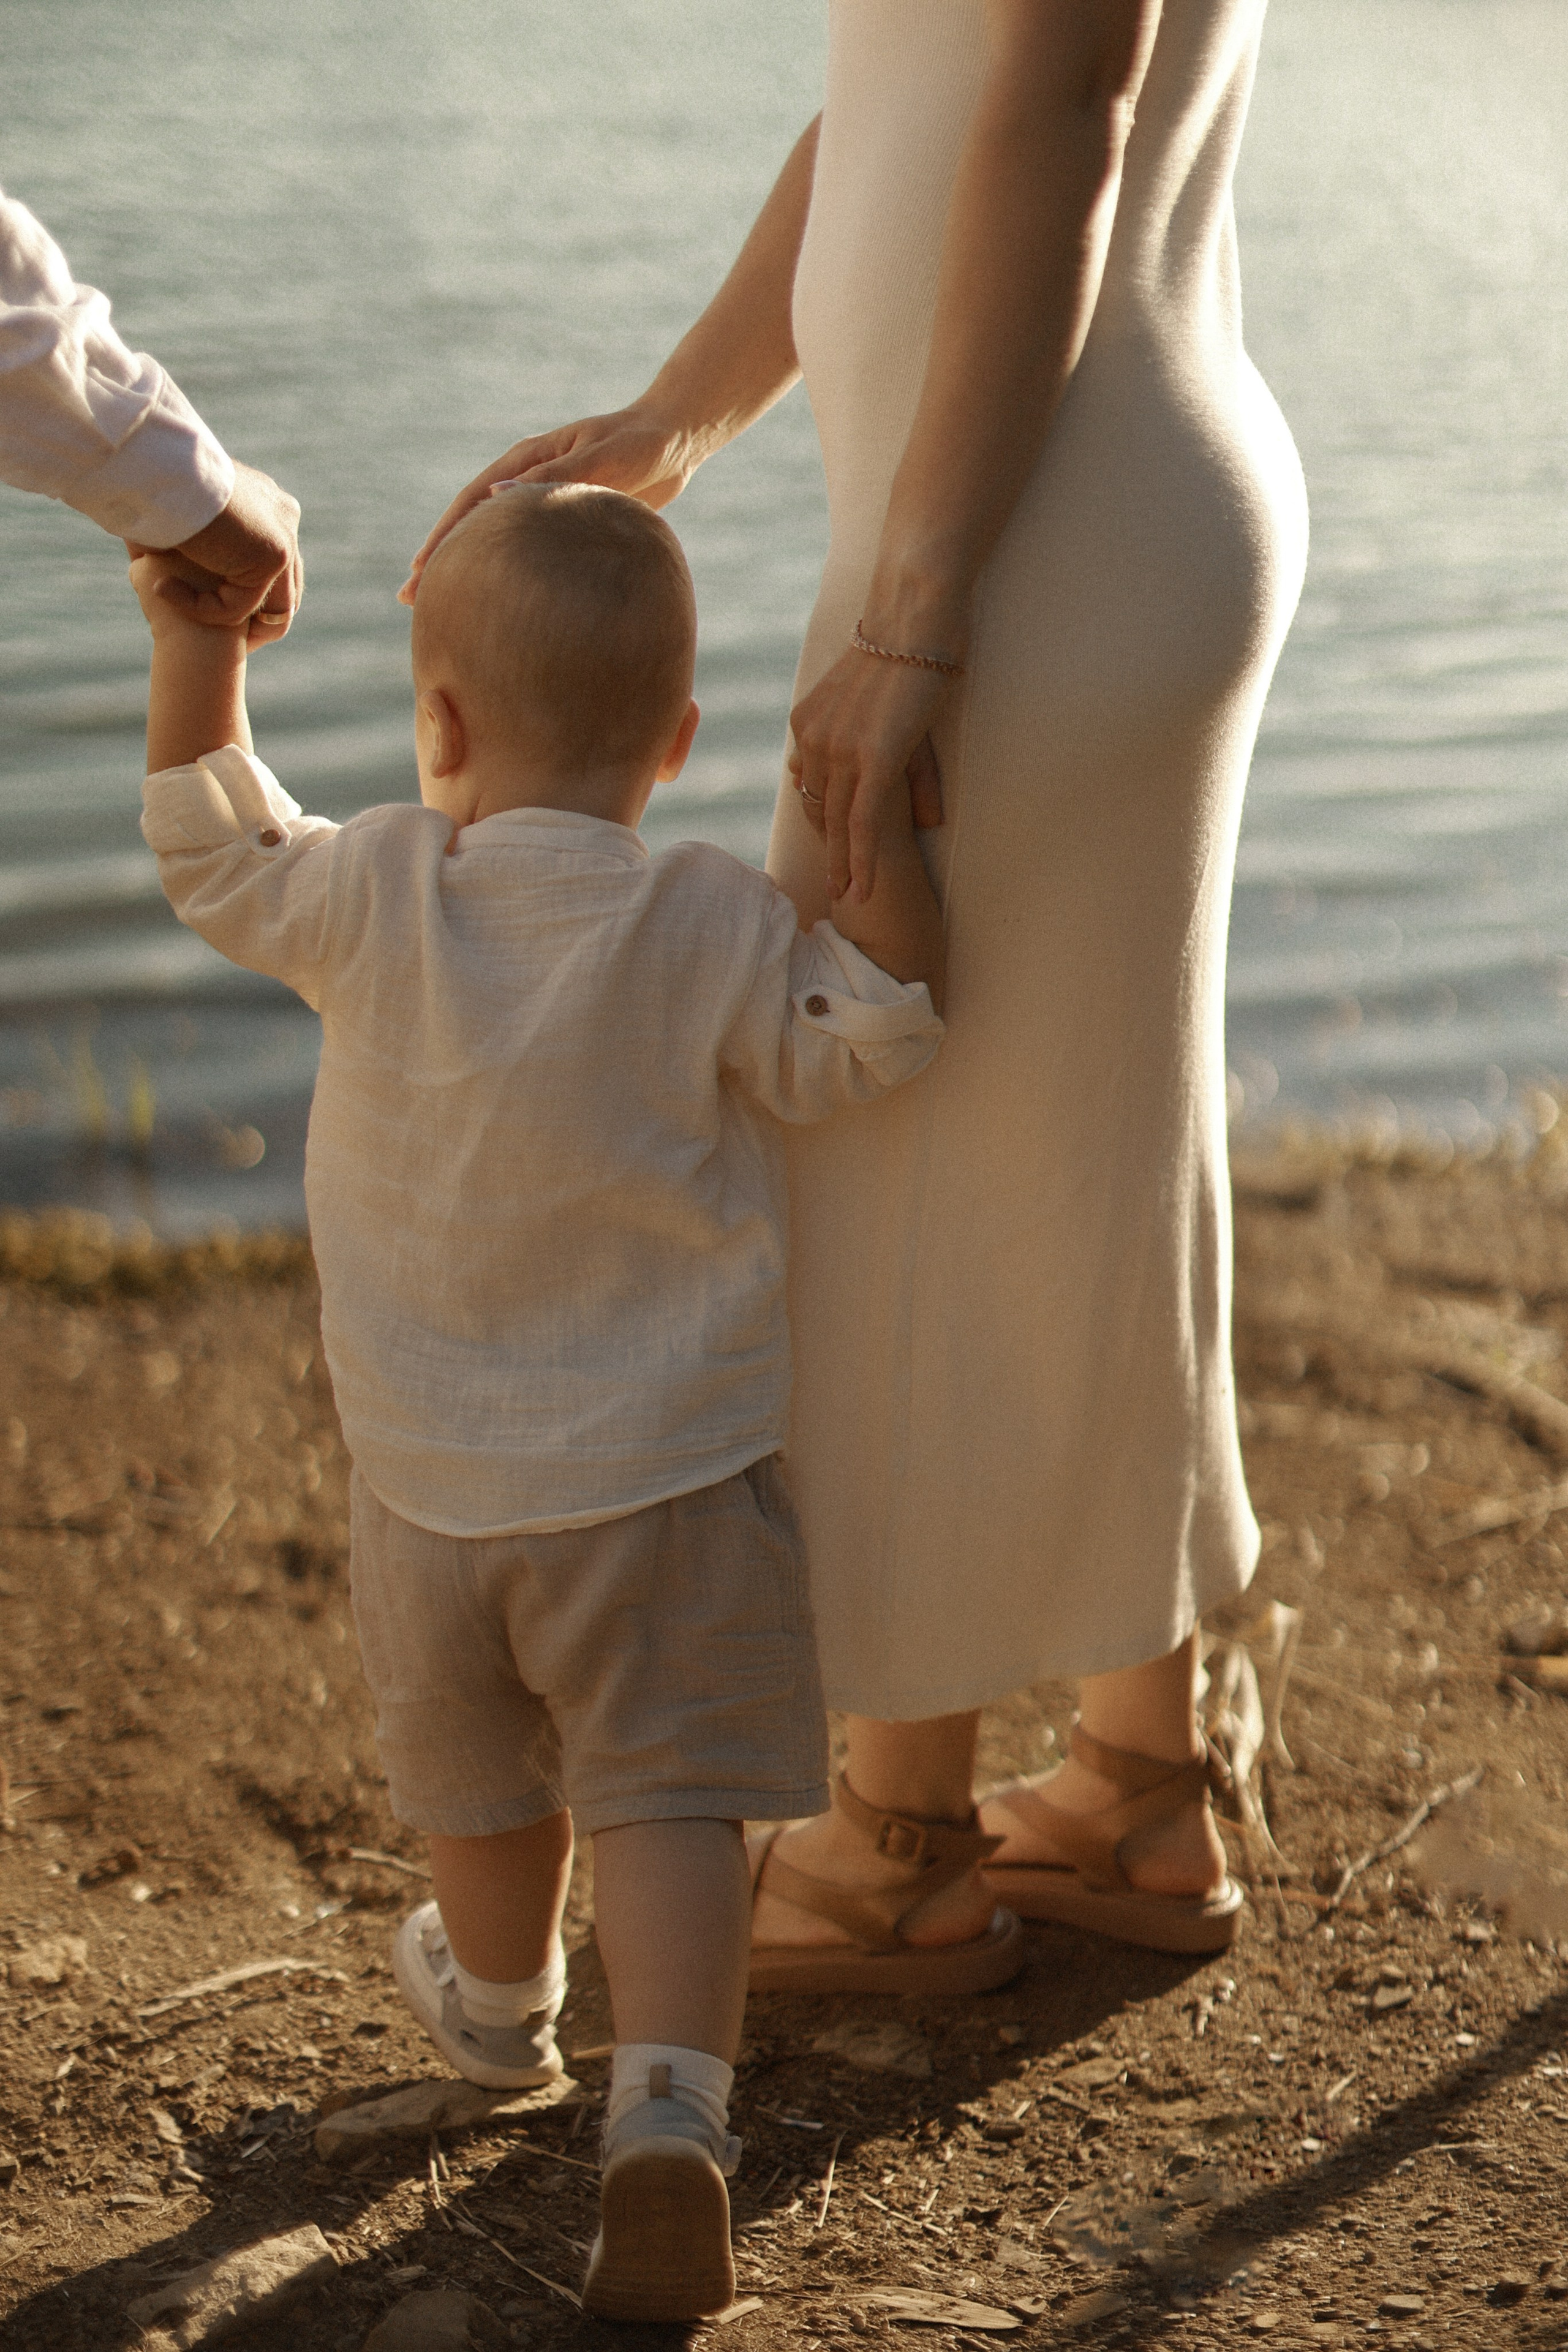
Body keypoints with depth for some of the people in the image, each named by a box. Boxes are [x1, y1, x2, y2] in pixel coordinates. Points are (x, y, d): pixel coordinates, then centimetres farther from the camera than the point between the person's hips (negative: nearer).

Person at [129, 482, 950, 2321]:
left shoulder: (367, 899, -9)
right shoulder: (712, 928, -13)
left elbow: (208, 853, 8)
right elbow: (869, 1044, -2)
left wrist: (197, 645, 16)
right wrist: (878, 809, -4)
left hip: (433, 1489, 2)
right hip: (669, 1479, -2)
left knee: (485, 1792, 24)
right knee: (666, 1804, 1)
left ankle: (499, 2008, 49)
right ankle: (668, 2109, -18)